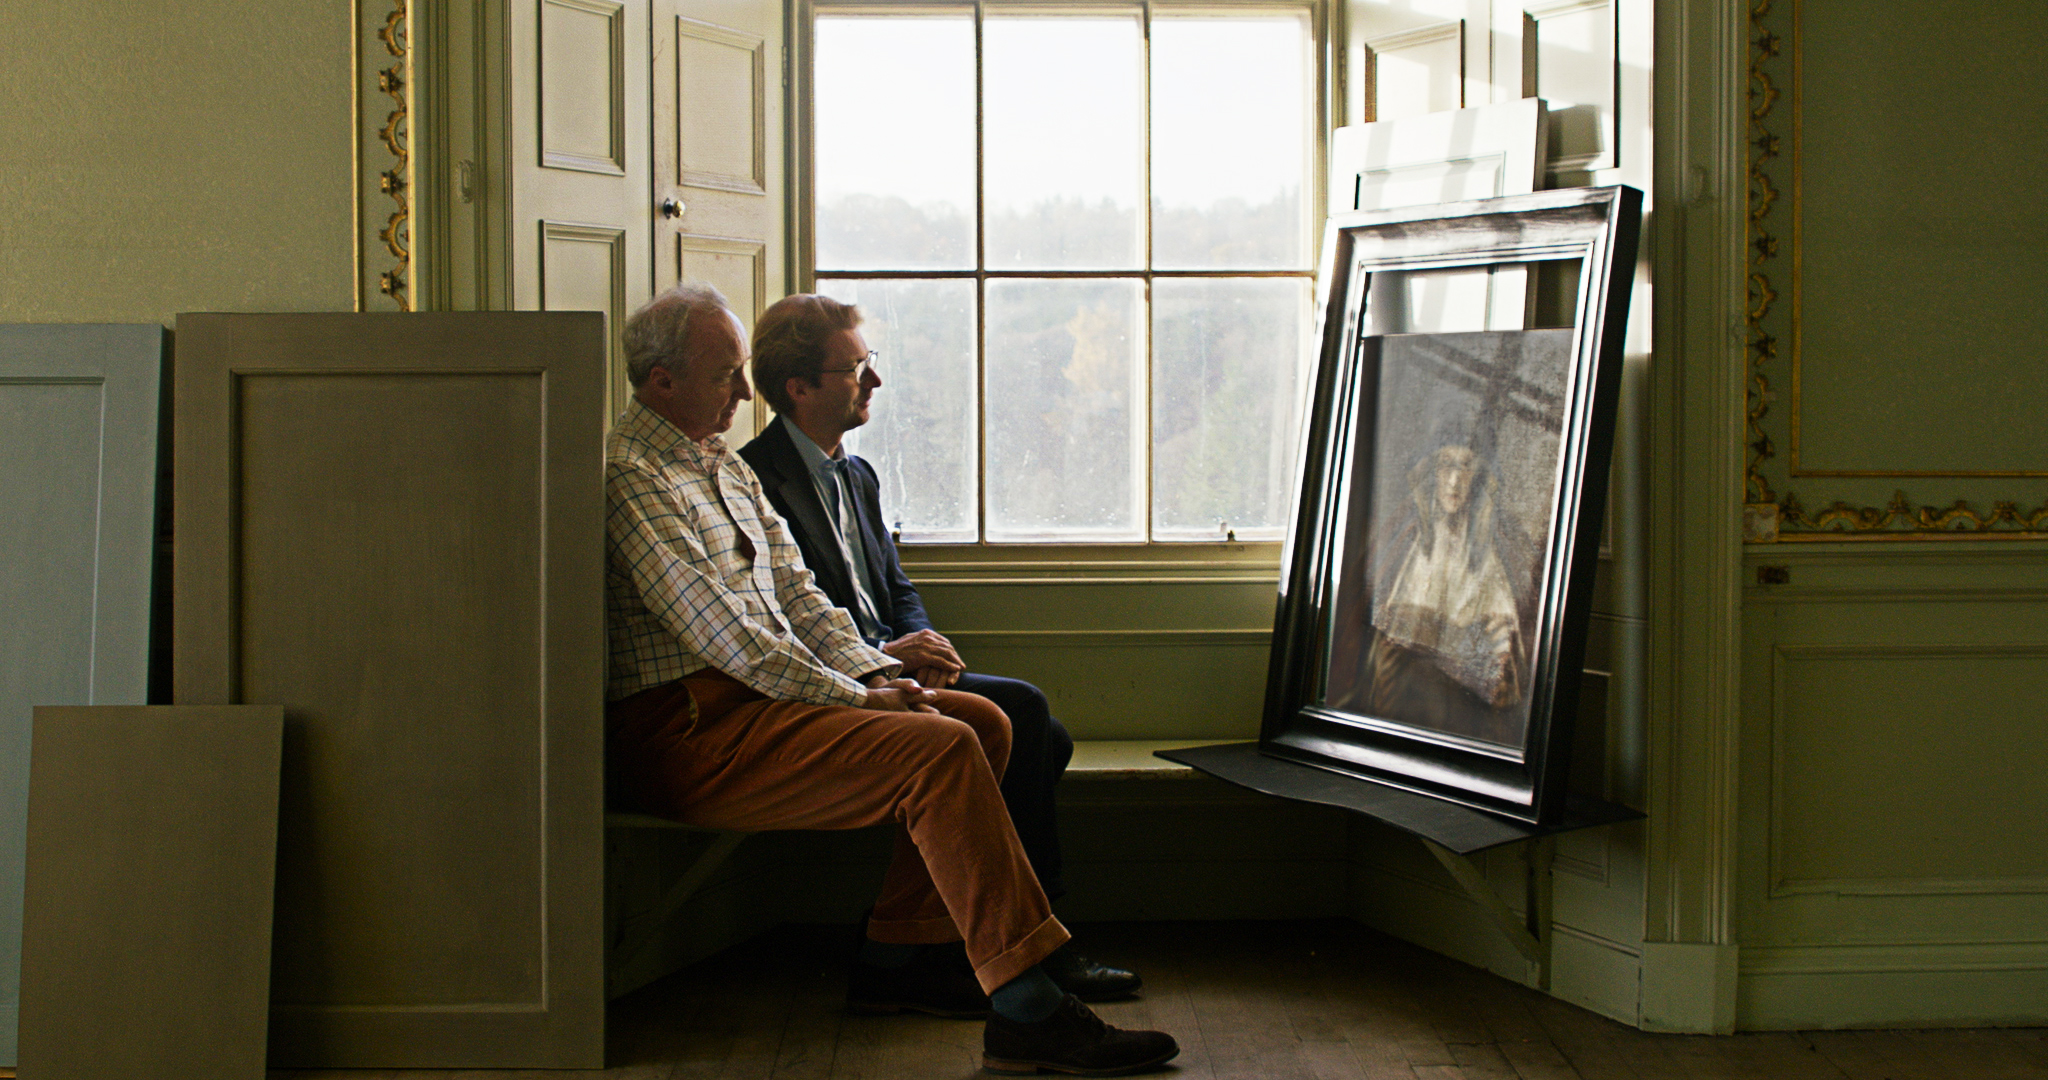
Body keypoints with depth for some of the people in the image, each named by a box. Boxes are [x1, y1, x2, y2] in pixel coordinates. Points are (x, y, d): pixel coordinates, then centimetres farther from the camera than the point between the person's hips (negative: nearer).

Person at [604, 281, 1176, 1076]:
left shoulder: (723, 464, 21)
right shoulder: (628, 475, -12)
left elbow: (796, 593, 19)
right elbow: (721, 633, -18)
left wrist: (879, 675, 2)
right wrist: (854, 700, -13)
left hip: (764, 692, 10)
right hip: (691, 730, -10)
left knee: (983, 722, 3)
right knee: (941, 751, -24)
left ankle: (896, 956, 4)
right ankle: (1026, 1011, -25)